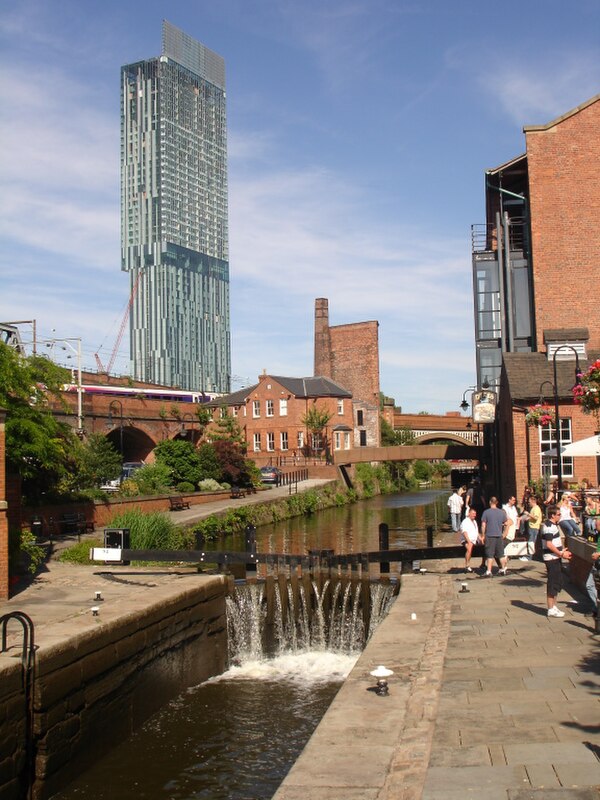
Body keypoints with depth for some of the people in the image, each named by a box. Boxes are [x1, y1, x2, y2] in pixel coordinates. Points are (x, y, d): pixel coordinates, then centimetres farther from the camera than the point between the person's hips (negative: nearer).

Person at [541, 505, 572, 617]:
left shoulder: (554, 525, 15)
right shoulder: (548, 526, -19)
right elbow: (549, 544, -24)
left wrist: (563, 551, 12)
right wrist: (561, 553, -18)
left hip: (556, 558, 11)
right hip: (551, 558, -10)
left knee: (558, 583, 17)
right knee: (552, 583, -4)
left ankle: (554, 606, 28)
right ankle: (551, 609, 3)